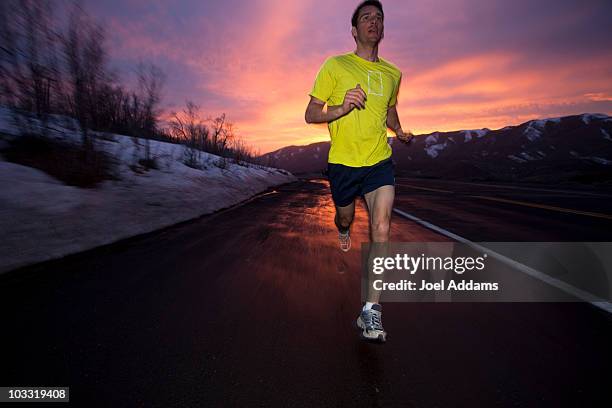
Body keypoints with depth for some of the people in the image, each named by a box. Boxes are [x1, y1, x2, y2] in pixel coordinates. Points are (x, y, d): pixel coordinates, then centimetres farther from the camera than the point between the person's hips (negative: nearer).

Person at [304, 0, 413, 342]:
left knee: (382, 227, -15)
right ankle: (344, 230, 57)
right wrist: (341, 109, -22)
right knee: (345, 216, 15)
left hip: (380, 161, 2)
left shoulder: (392, 74, 12)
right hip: (343, 161, -1)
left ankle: (372, 309, -9)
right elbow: (310, 114, -3)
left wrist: (400, 131, 7)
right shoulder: (335, 66, -1)